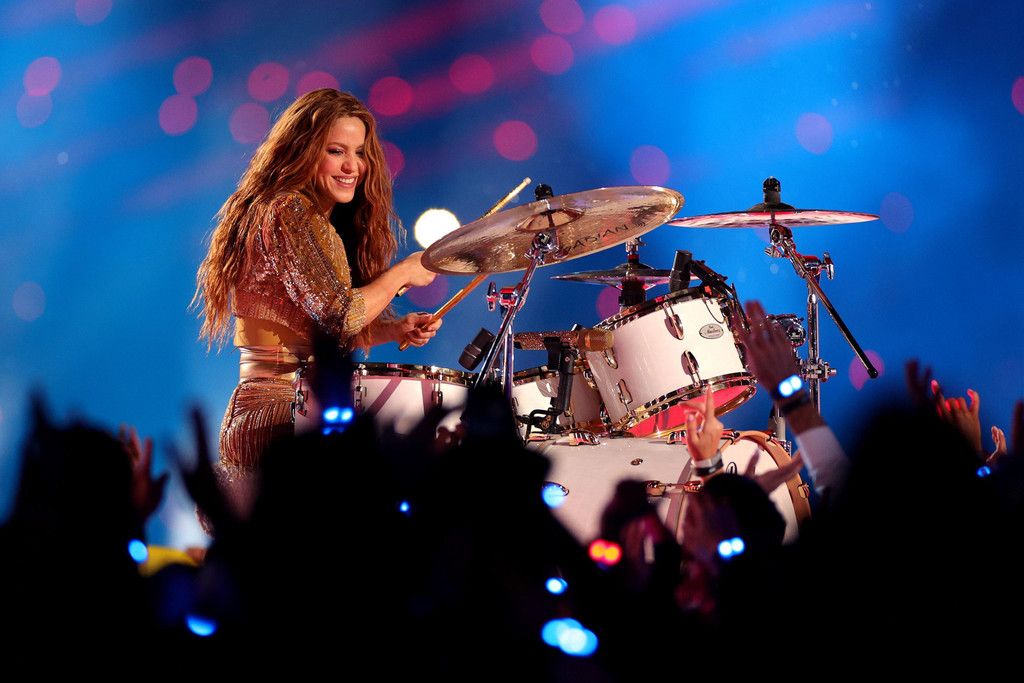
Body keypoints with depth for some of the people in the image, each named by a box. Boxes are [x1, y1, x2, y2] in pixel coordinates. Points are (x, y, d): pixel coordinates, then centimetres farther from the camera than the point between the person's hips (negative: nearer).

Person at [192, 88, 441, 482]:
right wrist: (402, 274, -4)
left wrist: (394, 329, 7)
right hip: (281, 419, -10)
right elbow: (339, 316, -18)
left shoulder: (316, 220, 20)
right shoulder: (289, 214, -10)